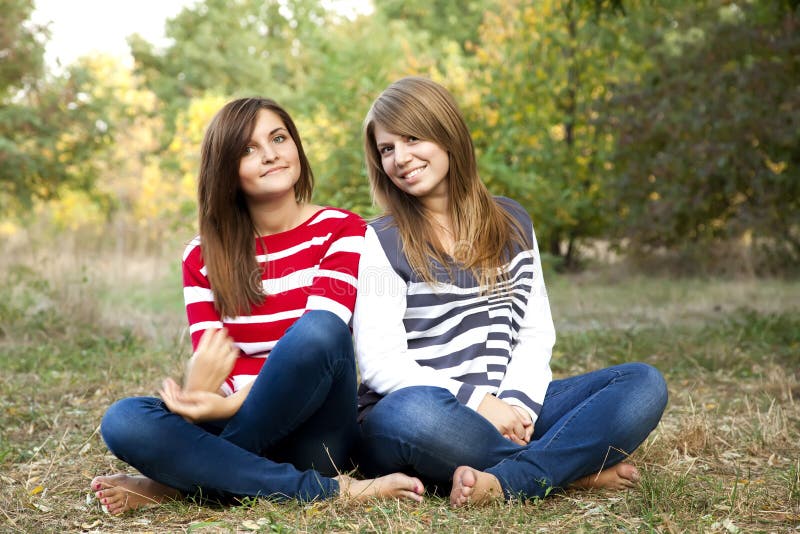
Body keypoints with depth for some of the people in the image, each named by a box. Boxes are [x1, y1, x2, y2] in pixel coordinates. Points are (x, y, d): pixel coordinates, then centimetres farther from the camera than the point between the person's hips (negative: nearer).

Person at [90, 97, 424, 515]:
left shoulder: (340, 230, -1)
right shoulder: (203, 257, 8)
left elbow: (318, 338, -16)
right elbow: (208, 359, -1)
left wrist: (235, 403, -30)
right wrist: (198, 392, -27)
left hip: (314, 428, -2)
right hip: (234, 423, 3)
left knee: (318, 329, -32)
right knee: (123, 421, -24)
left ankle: (182, 482, -20)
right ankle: (330, 489, -27)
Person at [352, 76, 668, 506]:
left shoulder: (512, 224, 14)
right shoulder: (380, 242, 1)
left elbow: (535, 334, 8)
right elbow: (379, 362, -9)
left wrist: (516, 403, -11)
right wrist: (479, 402, -18)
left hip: (507, 412, 4)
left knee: (644, 383, -13)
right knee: (415, 411, -40)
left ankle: (501, 483, -31)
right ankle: (574, 468, -19)